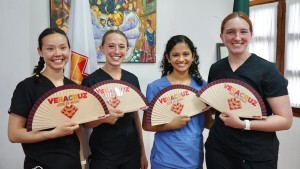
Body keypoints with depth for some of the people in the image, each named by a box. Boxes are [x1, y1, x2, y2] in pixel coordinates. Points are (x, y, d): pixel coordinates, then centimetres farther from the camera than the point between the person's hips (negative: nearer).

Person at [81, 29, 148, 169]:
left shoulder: (132, 79, 2)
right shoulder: (91, 81, -11)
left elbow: (136, 116, 9)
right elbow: (85, 122, -6)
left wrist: (142, 152, 9)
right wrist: (103, 118, -27)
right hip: (103, 155, -4)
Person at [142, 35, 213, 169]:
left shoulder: (202, 85, 0)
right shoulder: (155, 87, -9)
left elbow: (207, 122, 8)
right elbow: (146, 125, -6)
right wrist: (171, 124, -20)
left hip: (195, 157, 3)